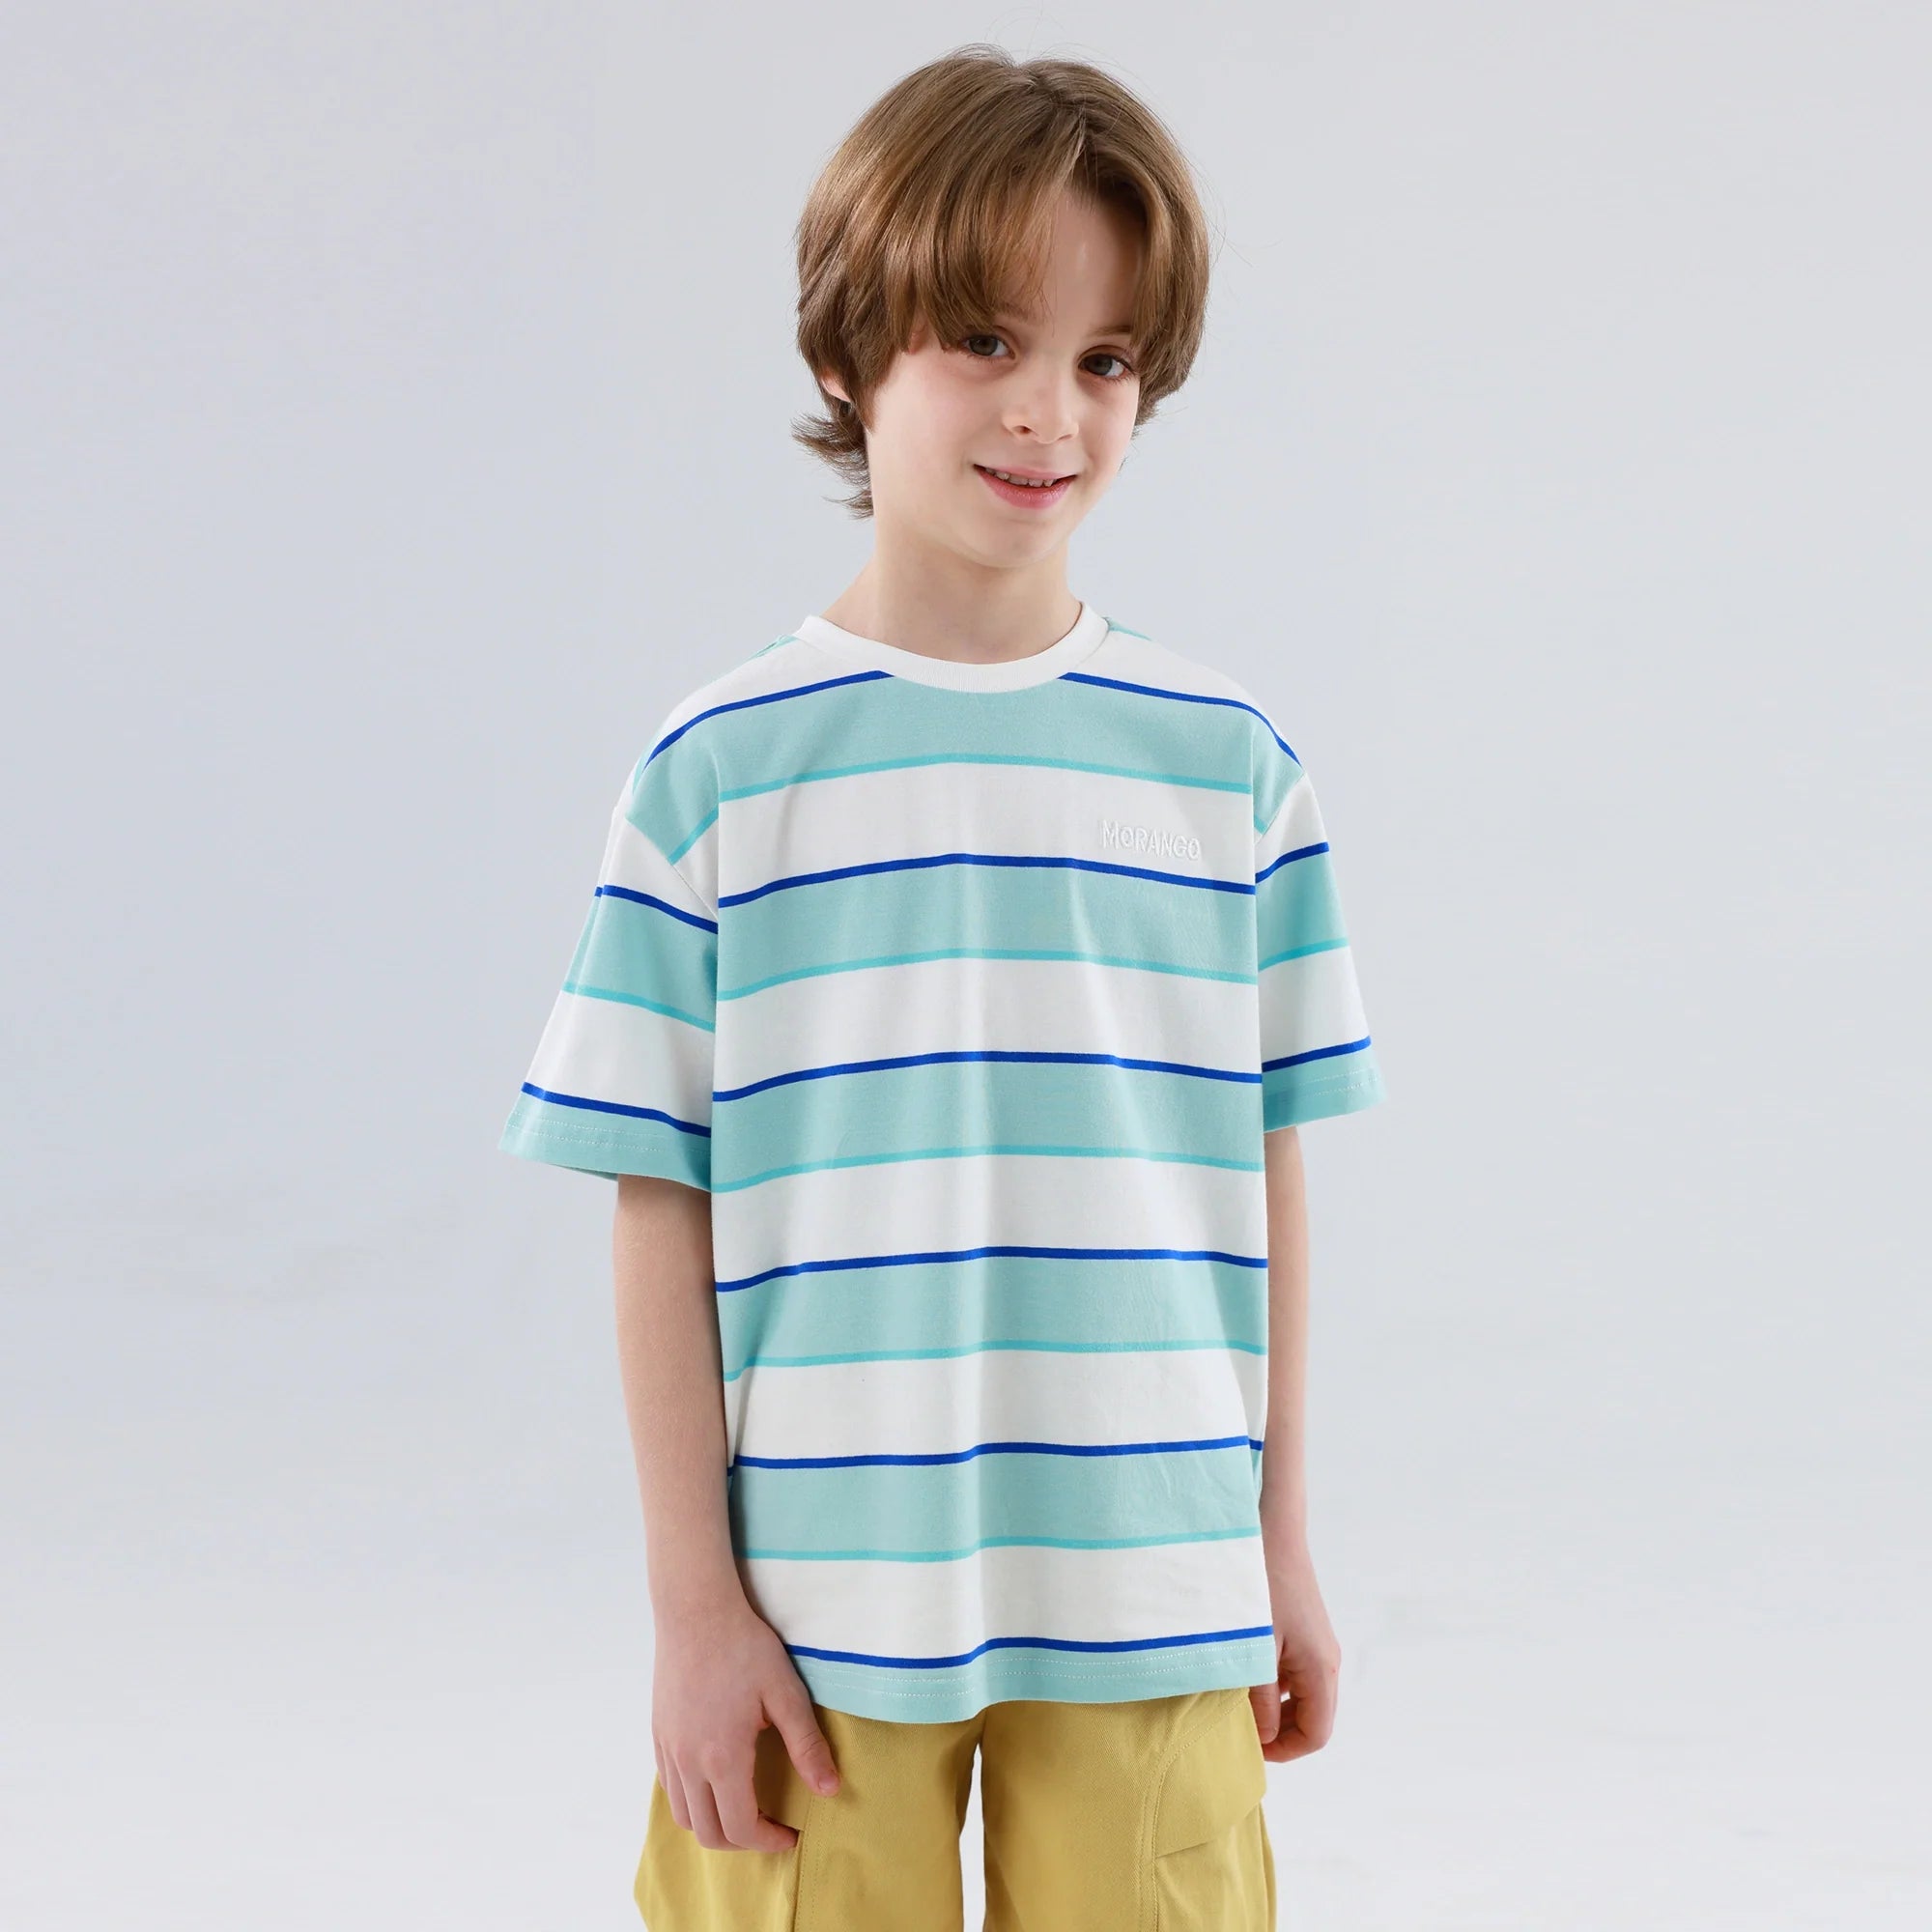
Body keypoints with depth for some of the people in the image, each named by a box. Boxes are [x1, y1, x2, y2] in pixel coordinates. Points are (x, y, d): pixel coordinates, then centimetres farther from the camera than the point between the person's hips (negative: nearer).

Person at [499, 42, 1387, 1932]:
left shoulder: (1227, 764, 3)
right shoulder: (720, 771, -3)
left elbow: (1265, 1174, 7)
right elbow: (662, 1209, -3)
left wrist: (1282, 1547, 10)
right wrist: (693, 1602, -4)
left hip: (1151, 1614, 2)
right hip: (818, 1609, -1)